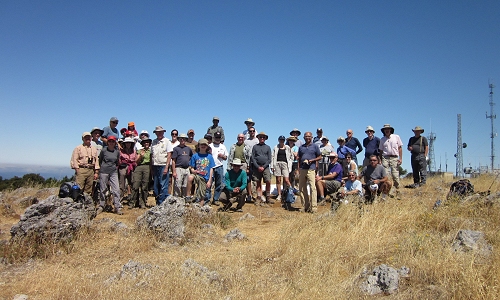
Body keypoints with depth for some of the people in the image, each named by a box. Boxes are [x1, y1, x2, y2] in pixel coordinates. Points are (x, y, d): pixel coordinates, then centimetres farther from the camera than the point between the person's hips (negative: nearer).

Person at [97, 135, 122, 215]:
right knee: (103, 190, 7)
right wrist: (103, 167, 11)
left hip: (113, 172, 2)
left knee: (116, 189, -7)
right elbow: (100, 160, 11)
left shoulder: (117, 151, 5)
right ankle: (101, 206, 21)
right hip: (104, 172, -1)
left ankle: (117, 208, -3)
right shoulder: (104, 150, -2)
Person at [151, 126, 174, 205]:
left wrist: (166, 167, -14)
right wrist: (151, 168, 8)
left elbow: (169, 155, -6)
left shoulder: (167, 141, -1)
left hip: (163, 166, -5)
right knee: (156, 186, 9)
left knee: (163, 186, -8)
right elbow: (152, 155, 15)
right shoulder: (154, 142, 14)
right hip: (155, 166, 6)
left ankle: (162, 203, -4)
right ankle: (158, 203, 17)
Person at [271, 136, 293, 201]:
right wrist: (272, 166, 1)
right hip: (277, 164, 1)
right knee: (278, 180, 3)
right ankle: (279, 195, 8)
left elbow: (291, 157, 14)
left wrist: (289, 163, 1)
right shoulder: (275, 148, 11)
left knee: (286, 180, -10)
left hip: (285, 164, -1)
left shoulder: (288, 148, 10)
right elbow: (273, 157, 8)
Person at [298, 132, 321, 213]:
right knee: (302, 188, 6)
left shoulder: (315, 146, 7)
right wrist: (298, 169, 9)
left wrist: (312, 160, -10)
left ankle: (314, 207, -11)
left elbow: (320, 157, 7)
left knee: (312, 187, -12)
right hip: (302, 169, 5)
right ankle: (305, 206, 15)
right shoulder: (301, 147, 18)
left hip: (311, 169, -5)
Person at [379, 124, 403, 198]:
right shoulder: (382, 139, 12)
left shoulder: (396, 137, 8)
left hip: (394, 158, -1)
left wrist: (400, 158, -1)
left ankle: (397, 193, -1)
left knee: (395, 176, -5)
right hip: (385, 158, 2)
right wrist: (380, 160, 9)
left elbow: (400, 148, 7)